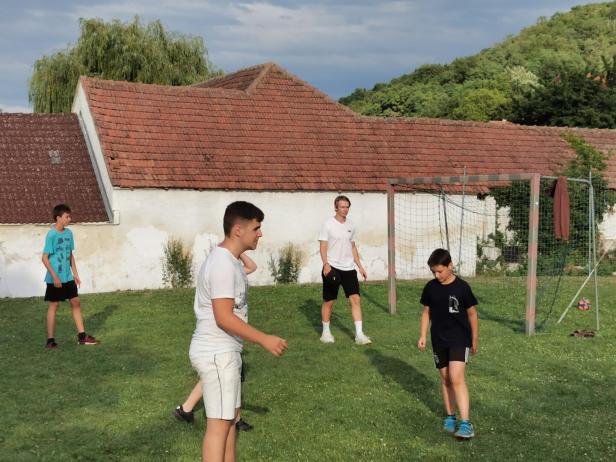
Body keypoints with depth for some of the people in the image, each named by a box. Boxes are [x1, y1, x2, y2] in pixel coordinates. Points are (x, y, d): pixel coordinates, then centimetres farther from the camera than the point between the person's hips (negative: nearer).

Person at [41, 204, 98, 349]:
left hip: (68, 277, 7)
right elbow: (44, 258, -16)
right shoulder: (51, 235, -16)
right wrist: (54, 276, -19)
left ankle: (82, 336, 15)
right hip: (55, 279, -7)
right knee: (54, 305, 0)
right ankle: (50, 340, 9)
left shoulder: (68, 233, 5)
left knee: (76, 302, 8)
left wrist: (75, 274, 12)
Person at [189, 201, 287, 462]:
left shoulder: (229, 260, 12)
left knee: (230, 417, 16)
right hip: (217, 353, -10)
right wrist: (264, 340, -21)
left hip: (224, 350, 10)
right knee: (219, 423, -5)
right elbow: (224, 317, -25)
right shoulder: (223, 264, -20)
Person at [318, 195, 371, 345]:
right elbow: (323, 246, -9)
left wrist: (360, 266, 15)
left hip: (349, 268, 5)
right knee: (329, 301, 5)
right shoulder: (328, 224, -5)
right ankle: (325, 332, 21)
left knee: (356, 299, -5)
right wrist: (326, 264, -22)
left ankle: (359, 335, -5)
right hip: (332, 268, -4)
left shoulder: (350, 225, 11)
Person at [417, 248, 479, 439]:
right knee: (445, 379, 10)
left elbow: (472, 314, -1)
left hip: (459, 339, -4)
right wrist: (422, 336, 4)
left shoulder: (462, 287, -11)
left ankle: (466, 423, -17)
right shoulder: (430, 287, 1)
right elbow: (426, 312, 11)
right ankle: (450, 417, 24)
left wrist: (474, 340, 5)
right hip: (439, 340, 5)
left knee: (456, 378, -17)